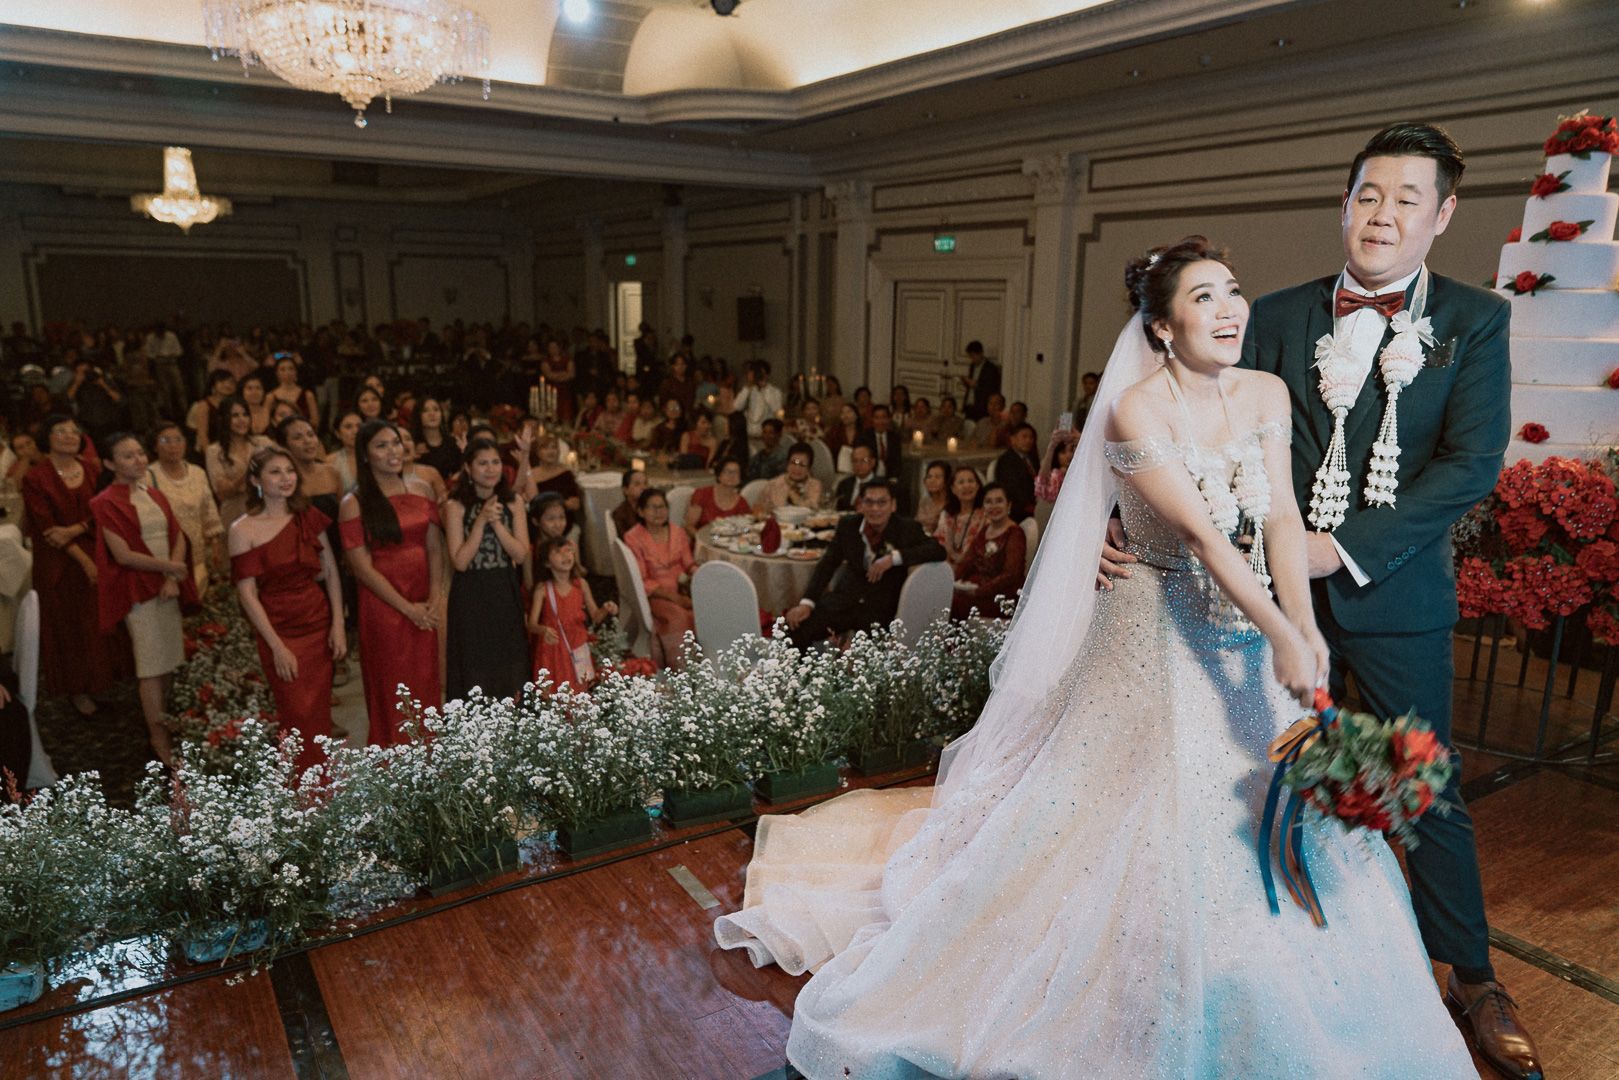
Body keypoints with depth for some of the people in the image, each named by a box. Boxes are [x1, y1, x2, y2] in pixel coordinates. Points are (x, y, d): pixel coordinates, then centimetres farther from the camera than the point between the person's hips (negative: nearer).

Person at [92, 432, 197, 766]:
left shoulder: (155, 496, 11)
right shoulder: (107, 503, -8)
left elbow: (178, 537, 7)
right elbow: (123, 554, -14)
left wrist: (173, 579, -7)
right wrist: (168, 567, -9)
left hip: (167, 587, 6)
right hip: (138, 590, -6)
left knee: (169, 659, 8)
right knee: (152, 664, -3)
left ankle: (161, 720, 21)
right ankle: (159, 738, 5)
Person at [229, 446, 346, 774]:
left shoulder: (308, 517, 4)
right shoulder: (243, 530, -6)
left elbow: (331, 572, 6)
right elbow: (247, 594, -8)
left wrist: (338, 624, -2)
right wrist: (277, 647, -11)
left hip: (320, 624, 3)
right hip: (280, 630, -3)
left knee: (320, 713, 9)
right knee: (298, 716, 1)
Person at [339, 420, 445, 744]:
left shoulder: (421, 490, 7)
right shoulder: (354, 503, -5)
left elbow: (435, 547, 5)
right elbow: (362, 567, -9)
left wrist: (433, 601, -7)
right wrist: (407, 608, -12)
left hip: (425, 606, 4)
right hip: (383, 606, -4)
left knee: (426, 685, 9)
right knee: (392, 690, 5)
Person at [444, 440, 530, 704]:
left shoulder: (513, 503, 2)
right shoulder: (456, 507, -7)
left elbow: (522, 556, -6)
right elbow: (460, 562, -14)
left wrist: (496, 522, -16)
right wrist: (481, 521, -19)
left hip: (506, 593, 3)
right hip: (471, 596, -3)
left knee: (508, 669, 10)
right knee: (474, 671, 3)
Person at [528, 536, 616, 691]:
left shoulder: (581, 584, 1)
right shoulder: (543, 588, -7)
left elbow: (595, 616, 8)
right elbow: (532, 624, -11)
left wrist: (605, 610, -12)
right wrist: (544, 630, -31)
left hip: (577, 648, 2)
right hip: (553, 648, -2)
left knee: (581, 691, 5)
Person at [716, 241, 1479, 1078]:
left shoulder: (1266, 396, -2)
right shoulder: (1137, 413, -20)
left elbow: (1282, 519, -11)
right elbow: (1204, 537, -26)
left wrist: (1304, 626, -25)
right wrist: (1280, 636, -31)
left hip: (1249, 634, 6)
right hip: (1160, 639, -6)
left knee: (1269, 824, 15)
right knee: (1149, 821, 3)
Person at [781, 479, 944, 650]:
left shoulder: (907, 528, -5)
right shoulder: (848, 525, 3)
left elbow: (938, 550, -16)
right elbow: (827, 564, 1)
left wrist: (894, 557, -27)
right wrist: (806, 603, -12)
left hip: (882, 608, -3)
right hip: (846, 599, 3)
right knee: (796, 624, -15)